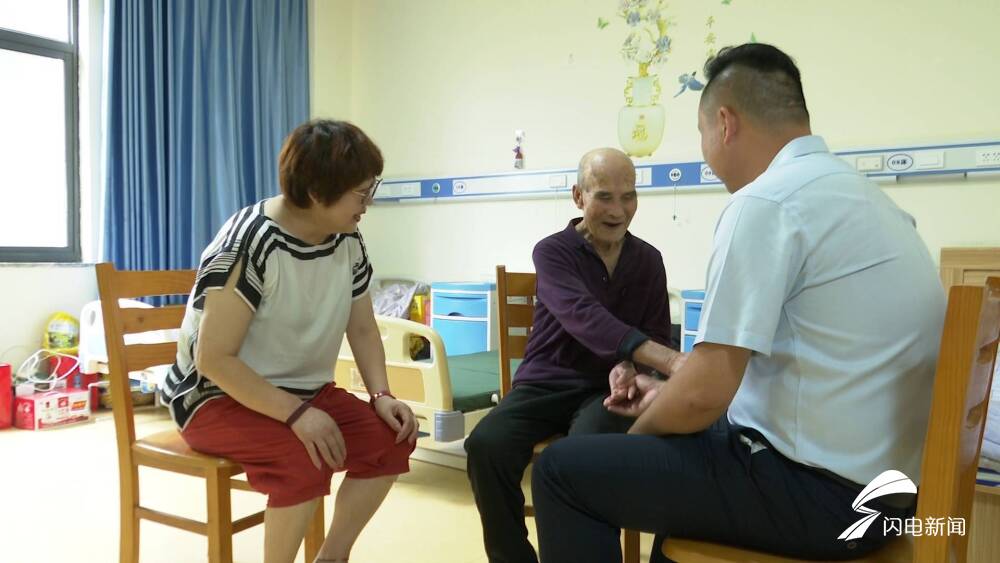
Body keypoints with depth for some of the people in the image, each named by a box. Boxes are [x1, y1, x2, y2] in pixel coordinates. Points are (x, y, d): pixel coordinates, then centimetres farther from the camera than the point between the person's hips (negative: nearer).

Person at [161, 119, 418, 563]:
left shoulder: (348, 242, -3)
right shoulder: (248, 246, -24)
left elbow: (362, 329, 6)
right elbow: (213, 359, -25)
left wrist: (382, 395, -10)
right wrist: (296, 414, -31)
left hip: (303, 392, 7)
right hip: (218, 397, -7)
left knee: (391, 438, -12)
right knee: (307, 458, -32)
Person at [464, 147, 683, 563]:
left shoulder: (648, 260, 8)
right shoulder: (552, 251, -4)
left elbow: (657, 335, 9)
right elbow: (583, 316, -24)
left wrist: (630, 367, -18)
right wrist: (667, 359, -39)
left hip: (606, 388, 1)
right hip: (547, 383, 0)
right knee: (486, 446, -29)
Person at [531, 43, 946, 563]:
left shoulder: (765, 201, -18)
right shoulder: (852, 190, 11)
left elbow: (705, 394, -20)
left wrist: (640, 427, 0)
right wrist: (668, 398, 19)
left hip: (817, 489, -9)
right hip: (871, 474, 10)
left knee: (564, 468, -2)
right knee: (677, 437, 31)